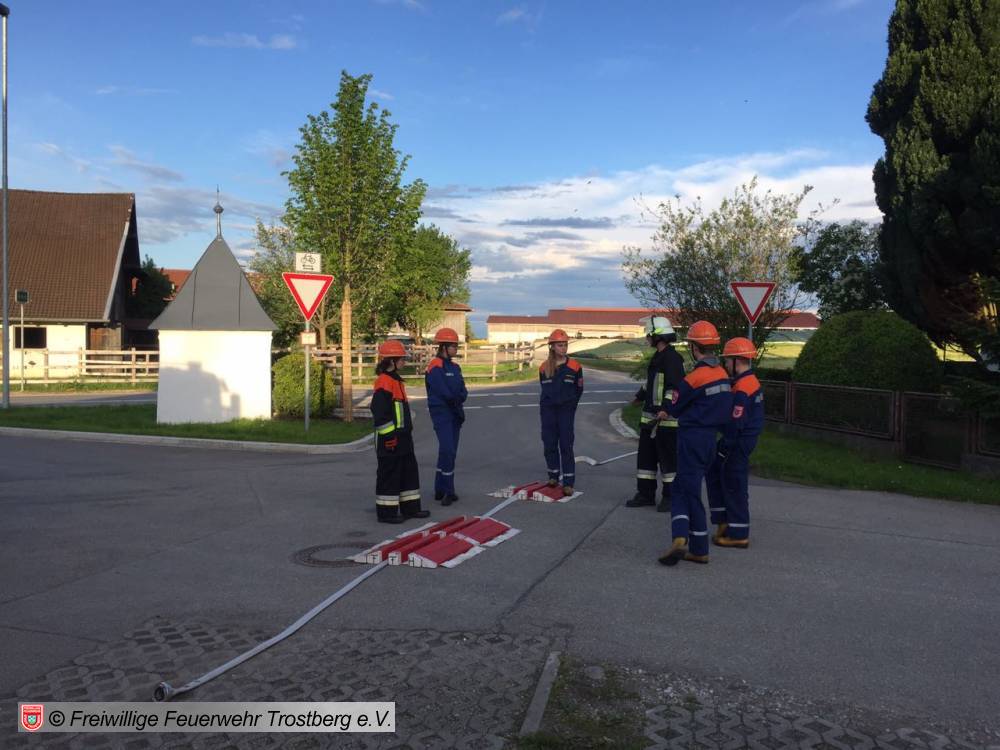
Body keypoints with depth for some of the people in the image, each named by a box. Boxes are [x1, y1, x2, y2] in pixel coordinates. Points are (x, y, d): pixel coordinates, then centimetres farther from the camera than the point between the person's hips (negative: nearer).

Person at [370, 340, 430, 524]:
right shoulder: (384, 382, -17)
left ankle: (410, 507, 24)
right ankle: (386, 512, 8)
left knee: (409, 471, 15)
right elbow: (379, 413, -21)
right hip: (390, 440, -10)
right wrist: (389, 435, -20)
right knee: (389, 474, -1)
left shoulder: (396, 381, 15)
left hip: (402, 437, 10)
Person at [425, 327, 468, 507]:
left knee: (449, 451, 11)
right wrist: (458, 396, -5)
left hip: (455, 413, 8)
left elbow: (463, 392, 6)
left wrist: (455, 396, -13)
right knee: (447, 450, -15)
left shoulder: (455, 367, 14)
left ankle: (440, 490, 19)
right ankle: (448, 491, -9)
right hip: (441, 412, -8)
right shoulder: (434, 367, -11)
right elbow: (444, 392, -20)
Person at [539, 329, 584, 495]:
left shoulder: (574, 366, -3)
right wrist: (551, 401, 10)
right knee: (549, 443, 8)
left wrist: (570, 405, 6)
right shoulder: (544, 367, 3)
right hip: (548, 410, 3)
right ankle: (553, 476, 25)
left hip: (566, 410, -3)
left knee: (566, 445, -4)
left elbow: (579, 389, 5)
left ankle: (568, 482, -2)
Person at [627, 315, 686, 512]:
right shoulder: (657, 357, 15)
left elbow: (675, 389, -24)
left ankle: (670, 497, 12)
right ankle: (645, 494, 23)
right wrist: (641, 396, 45)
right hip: (650, 416, 10)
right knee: (645, 456, 13)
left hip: (667, 419, -10)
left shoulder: (672, 359, -16)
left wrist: (662, 411, -31)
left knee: (668, 459, 1)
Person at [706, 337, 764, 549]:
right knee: (714, 473, 18)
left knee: (734, 487, -1)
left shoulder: (741, 390, -22)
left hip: (738, 444, -10)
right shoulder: (752, 382, 11)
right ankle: (725, 522, 23)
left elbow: (735, 424, -23)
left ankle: (738, 535, 9)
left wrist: (723, 448, -15)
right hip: (746, 441, 10)